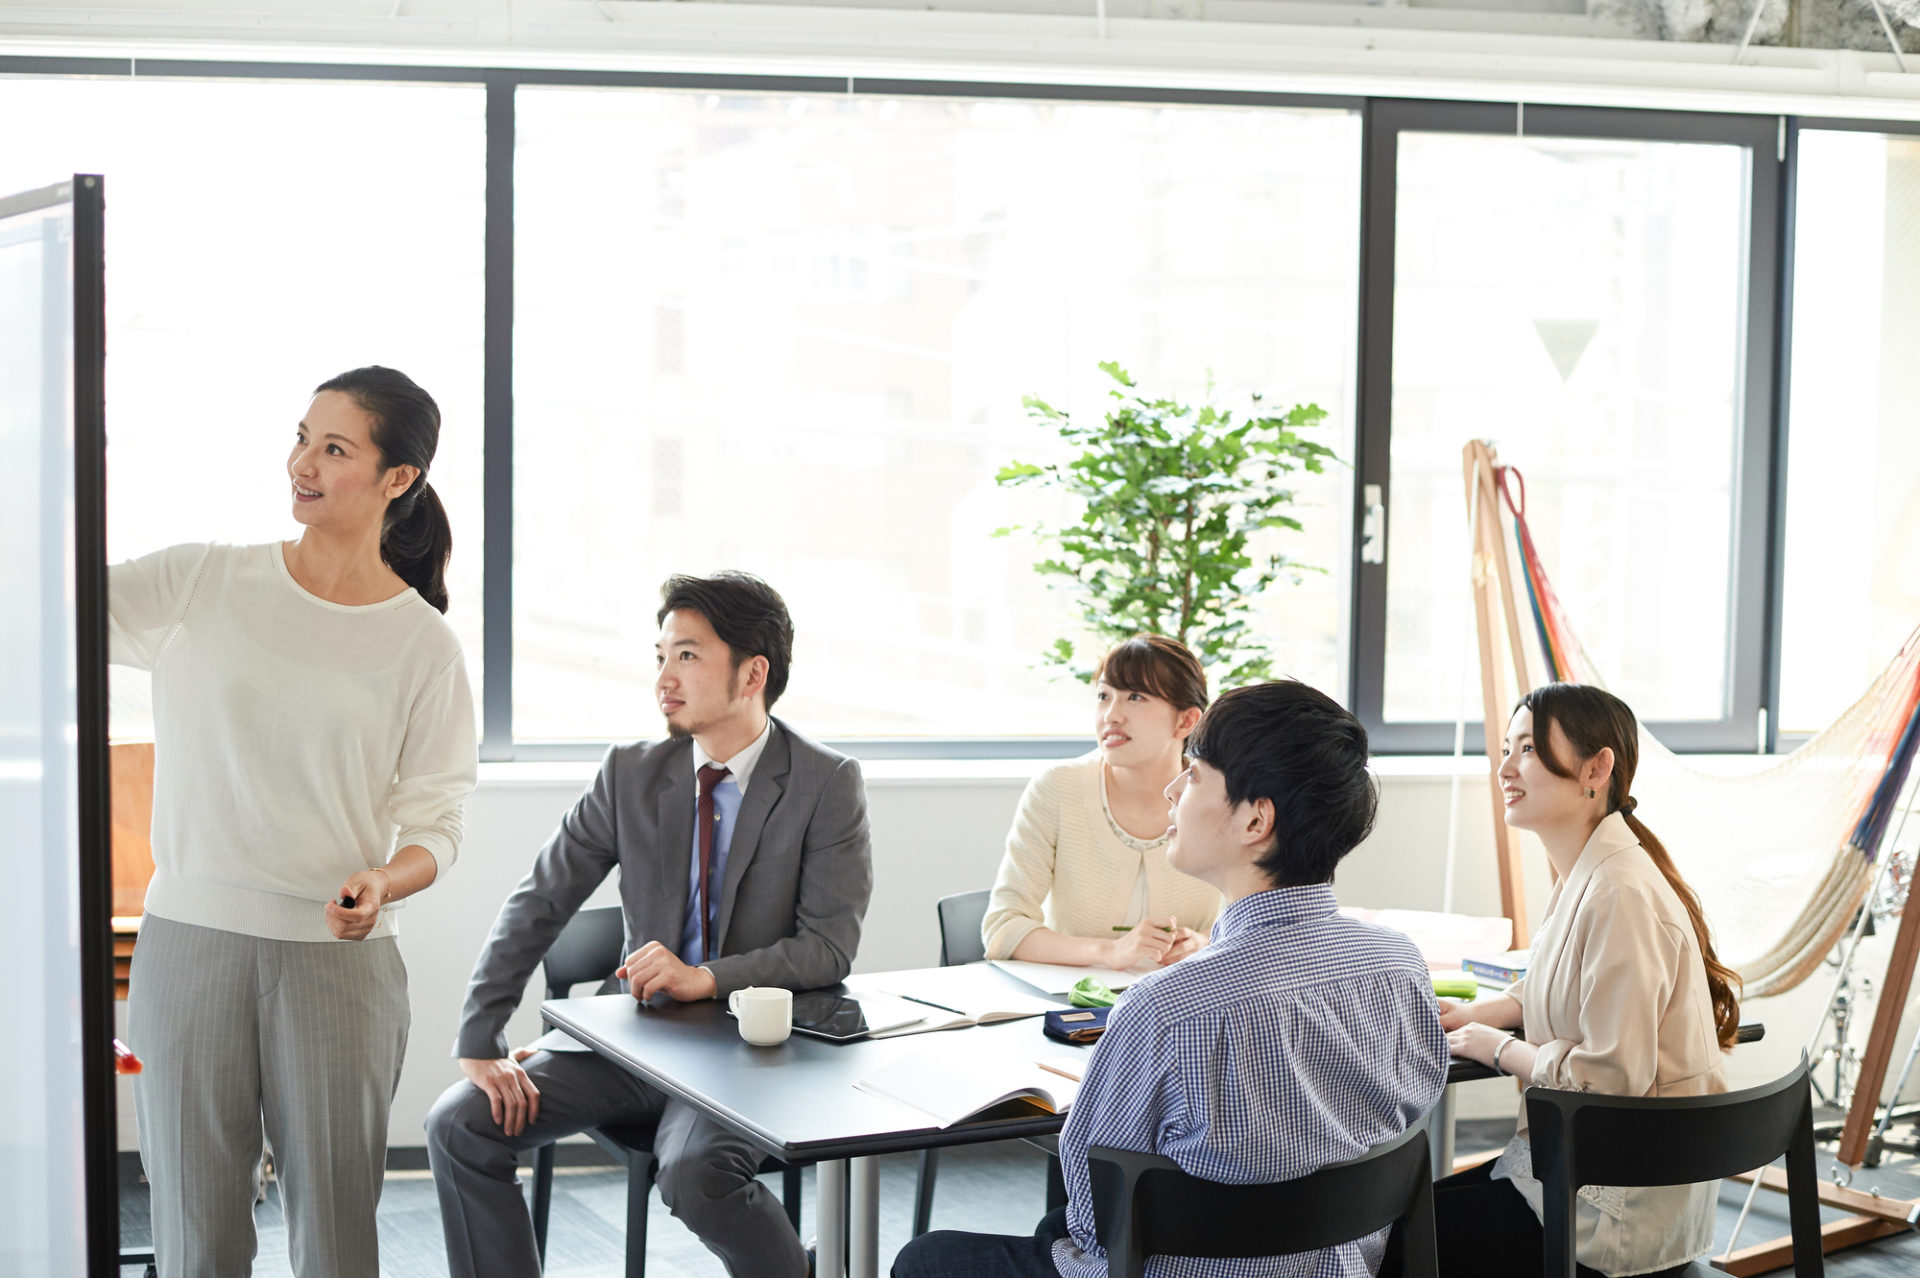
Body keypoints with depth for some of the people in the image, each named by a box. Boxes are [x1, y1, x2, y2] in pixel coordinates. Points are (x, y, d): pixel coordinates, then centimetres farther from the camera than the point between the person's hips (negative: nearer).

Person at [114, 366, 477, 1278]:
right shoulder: (201, 582, 5)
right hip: (188, 939, 1)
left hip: (339, 958, -1)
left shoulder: (424, 644, 2)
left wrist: (384, 882, -18)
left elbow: (433, 821, 2)